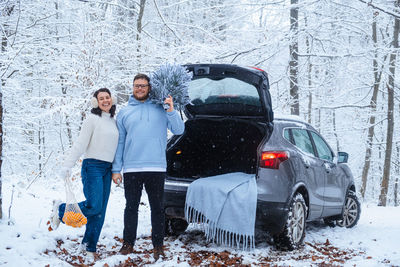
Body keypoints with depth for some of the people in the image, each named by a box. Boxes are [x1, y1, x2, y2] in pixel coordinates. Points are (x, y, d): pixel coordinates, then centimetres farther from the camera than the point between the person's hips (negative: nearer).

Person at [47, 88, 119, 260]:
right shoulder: (92, 120, -5)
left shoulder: (114, 121, 15)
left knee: (100, 212, 3)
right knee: (94, 206, -17)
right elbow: (80, 145, -9)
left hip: (107, 169, 6)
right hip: (93, 167, -6)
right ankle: (61, 209, 6)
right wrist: (67, 166, -15)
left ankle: (89, 246, 11)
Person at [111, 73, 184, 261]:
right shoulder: (124, 113, 11)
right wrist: (116, 169, 5)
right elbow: (119, 143, 10)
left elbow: (179, 130, 0)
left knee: (157, 208, 4)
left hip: (156, 168, -1)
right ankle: (128, 243, 16)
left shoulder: (161, 108, 7)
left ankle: (158, 245, 10)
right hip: (131, 168, 1)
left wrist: (171, 112, -16)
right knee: (131, 207, 7)